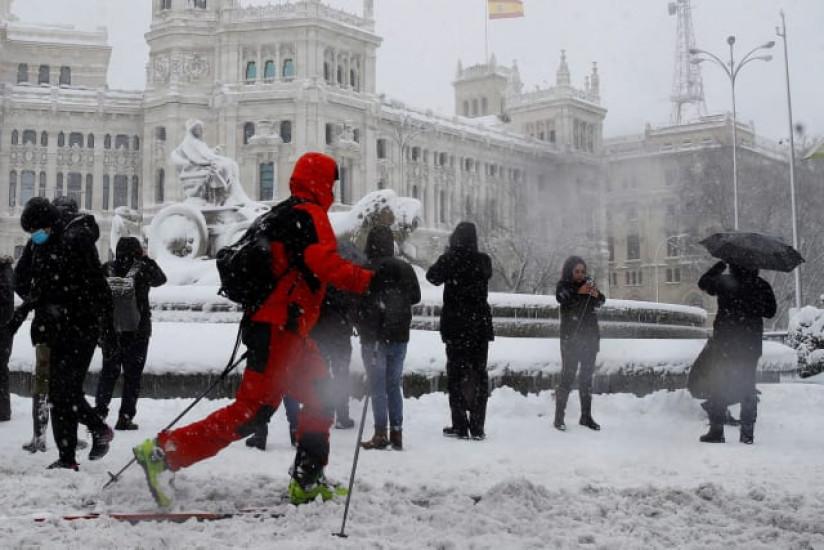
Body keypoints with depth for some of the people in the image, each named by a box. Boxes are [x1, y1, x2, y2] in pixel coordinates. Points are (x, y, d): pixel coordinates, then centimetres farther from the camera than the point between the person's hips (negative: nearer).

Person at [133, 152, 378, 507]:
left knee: (320, 399, 15)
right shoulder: (309, 214, -8)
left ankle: (307, 481, 18)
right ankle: (162, 452, -10)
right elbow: (325, 263, -24)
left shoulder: (281, 214, 20)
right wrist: (370, 280, -24)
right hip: (281, 329, -11)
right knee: (253, 408, -11)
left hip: (272, 326, 11)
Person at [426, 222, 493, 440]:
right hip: (480, 324, 3)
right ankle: (477, 427, 8)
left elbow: (433, 276, 6)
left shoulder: (450, 260, -10)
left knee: (456, 373, 4)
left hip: (455, 326, -3)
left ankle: (460, 426, 2)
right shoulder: (484, 261, -2)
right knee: (479, 373, 8)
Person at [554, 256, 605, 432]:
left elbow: (600, 302, 3)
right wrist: (579, 292, -32)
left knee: (587, 376, 7)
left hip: (590, 336, 5)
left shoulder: (588, 282, 11)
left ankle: (586, 416, 13)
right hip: (571, 338, -5)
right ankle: (559, 417, -5)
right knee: (568, 376, -8)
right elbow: (562, 299, -21)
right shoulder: (563, 285, -2)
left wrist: (596, 295, -18)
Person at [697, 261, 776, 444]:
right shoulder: (762, 286, -2)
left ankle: (716, 430, 1)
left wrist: (719, 266, 12)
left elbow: (703, 282, 8)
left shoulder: (724, 282, -9)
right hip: (751, 343, 3)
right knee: (748, 385, 10)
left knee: (719, 384, 4)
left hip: (725, 341, -3)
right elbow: (770, 312, 8)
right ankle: (747, 433, 10)